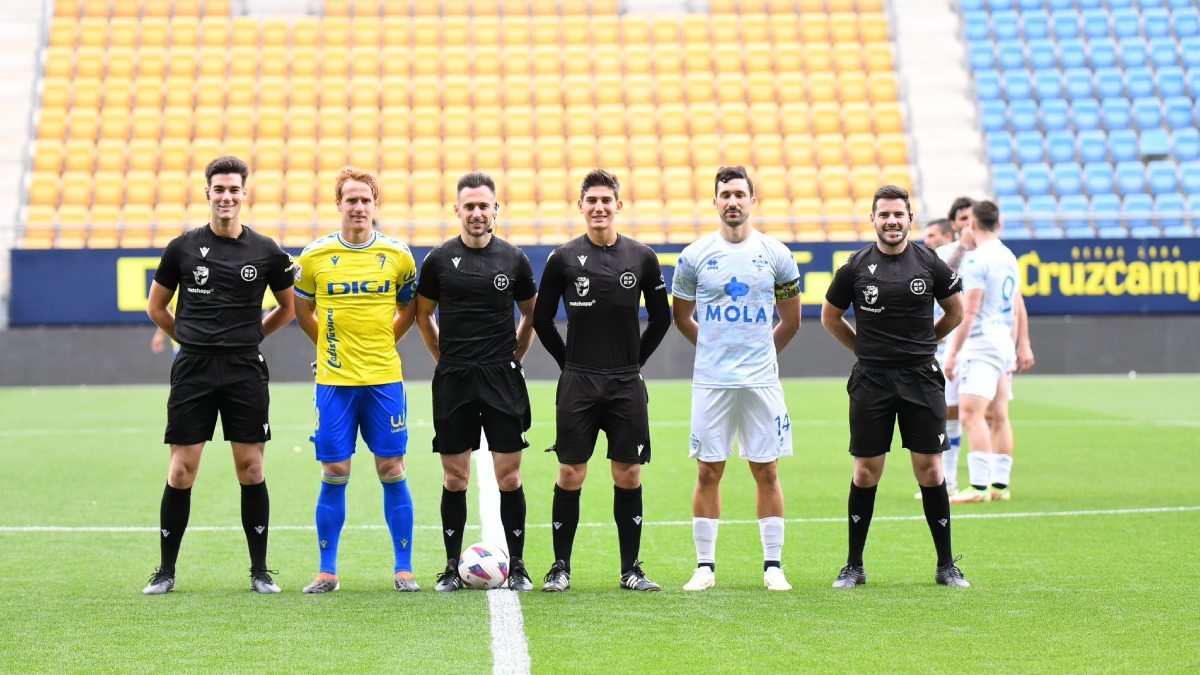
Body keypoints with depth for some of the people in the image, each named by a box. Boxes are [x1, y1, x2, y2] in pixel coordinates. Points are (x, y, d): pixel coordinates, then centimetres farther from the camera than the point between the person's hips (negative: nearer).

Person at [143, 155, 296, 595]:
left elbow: (288, 308, 17)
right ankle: (165, 571, 11)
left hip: (246, 372, 0)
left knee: (251, 470, 1)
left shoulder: (266, 252, 3)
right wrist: (194, 339, 11)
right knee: (181, 471, -1)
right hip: (193, 372, 0)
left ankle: (260, 571, 10)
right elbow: (156, 307, 14)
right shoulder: (183, 247, 3)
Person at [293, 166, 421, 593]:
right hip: (334, 381, 0)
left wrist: (382, 344, 11)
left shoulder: (398, 255, 2)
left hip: (384, 380, 0)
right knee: (334, 474, 2)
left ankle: (404, 569, 10)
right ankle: (327, 571, 12)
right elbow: (302, 310, 14)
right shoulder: (315, 256, 0)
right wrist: (330, 345, 11)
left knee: (391, 471, 2)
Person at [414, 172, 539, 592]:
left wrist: (514, 358, 9)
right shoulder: (439, 259, 3)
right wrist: (445, 359, 10)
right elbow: (423, 315, 15)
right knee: (454, 479, 4)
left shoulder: (514, 259, 4)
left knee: (509, 477, -1)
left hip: (503, 381, 0)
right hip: (452, 382, 0)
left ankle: (516, 566, 8)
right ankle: (452, 567, 12)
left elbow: (532, 316, 16)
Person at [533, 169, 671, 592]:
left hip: (627, 385, 1)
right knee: (570, 475, -1)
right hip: (577, 383, -1)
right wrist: (569, 362, 6)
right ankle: (560, 567, 8)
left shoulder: (642, 257, 4)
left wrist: (635, 360, 8)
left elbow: (661, 318, 13)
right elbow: (542, 319, 8)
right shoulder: (563, 258, 1)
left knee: (629, 476, 3)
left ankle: (631, 569, 12)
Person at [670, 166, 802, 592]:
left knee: (766, 471, 3)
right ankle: (705, 566, 10)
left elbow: (791, 321, 13)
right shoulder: (695, 255, 3)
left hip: (761, 381, 0)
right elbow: (681, 317, 15)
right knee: (708, 472, 2)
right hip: (710, 381, 0)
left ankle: (773, 565, 11)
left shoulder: (775, 254, 3)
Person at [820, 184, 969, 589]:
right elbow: (830, 317, 14)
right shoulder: (856, 267, 0)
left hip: (921, 378, 0)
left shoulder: (930, 265, 1)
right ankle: (854, 566, 13)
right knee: (865, 472, 2)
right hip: (871, 381, 0)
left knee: (930, 471, 1)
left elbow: (955, 312, 17)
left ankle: (946, 565, 12)